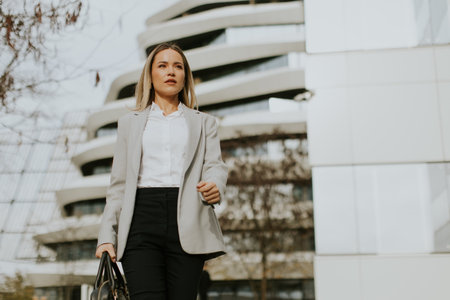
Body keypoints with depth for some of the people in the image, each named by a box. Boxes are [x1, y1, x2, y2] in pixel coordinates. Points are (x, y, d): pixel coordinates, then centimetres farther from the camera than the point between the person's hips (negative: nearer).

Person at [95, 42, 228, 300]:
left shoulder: (203, 123, 20)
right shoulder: (130, 123, 20)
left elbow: (215, 165, 5)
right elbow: (119, 184, 16)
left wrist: (215, 186, -20)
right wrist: (107, 236, 5)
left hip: (187, 223, 0)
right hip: (142, 218, 0)